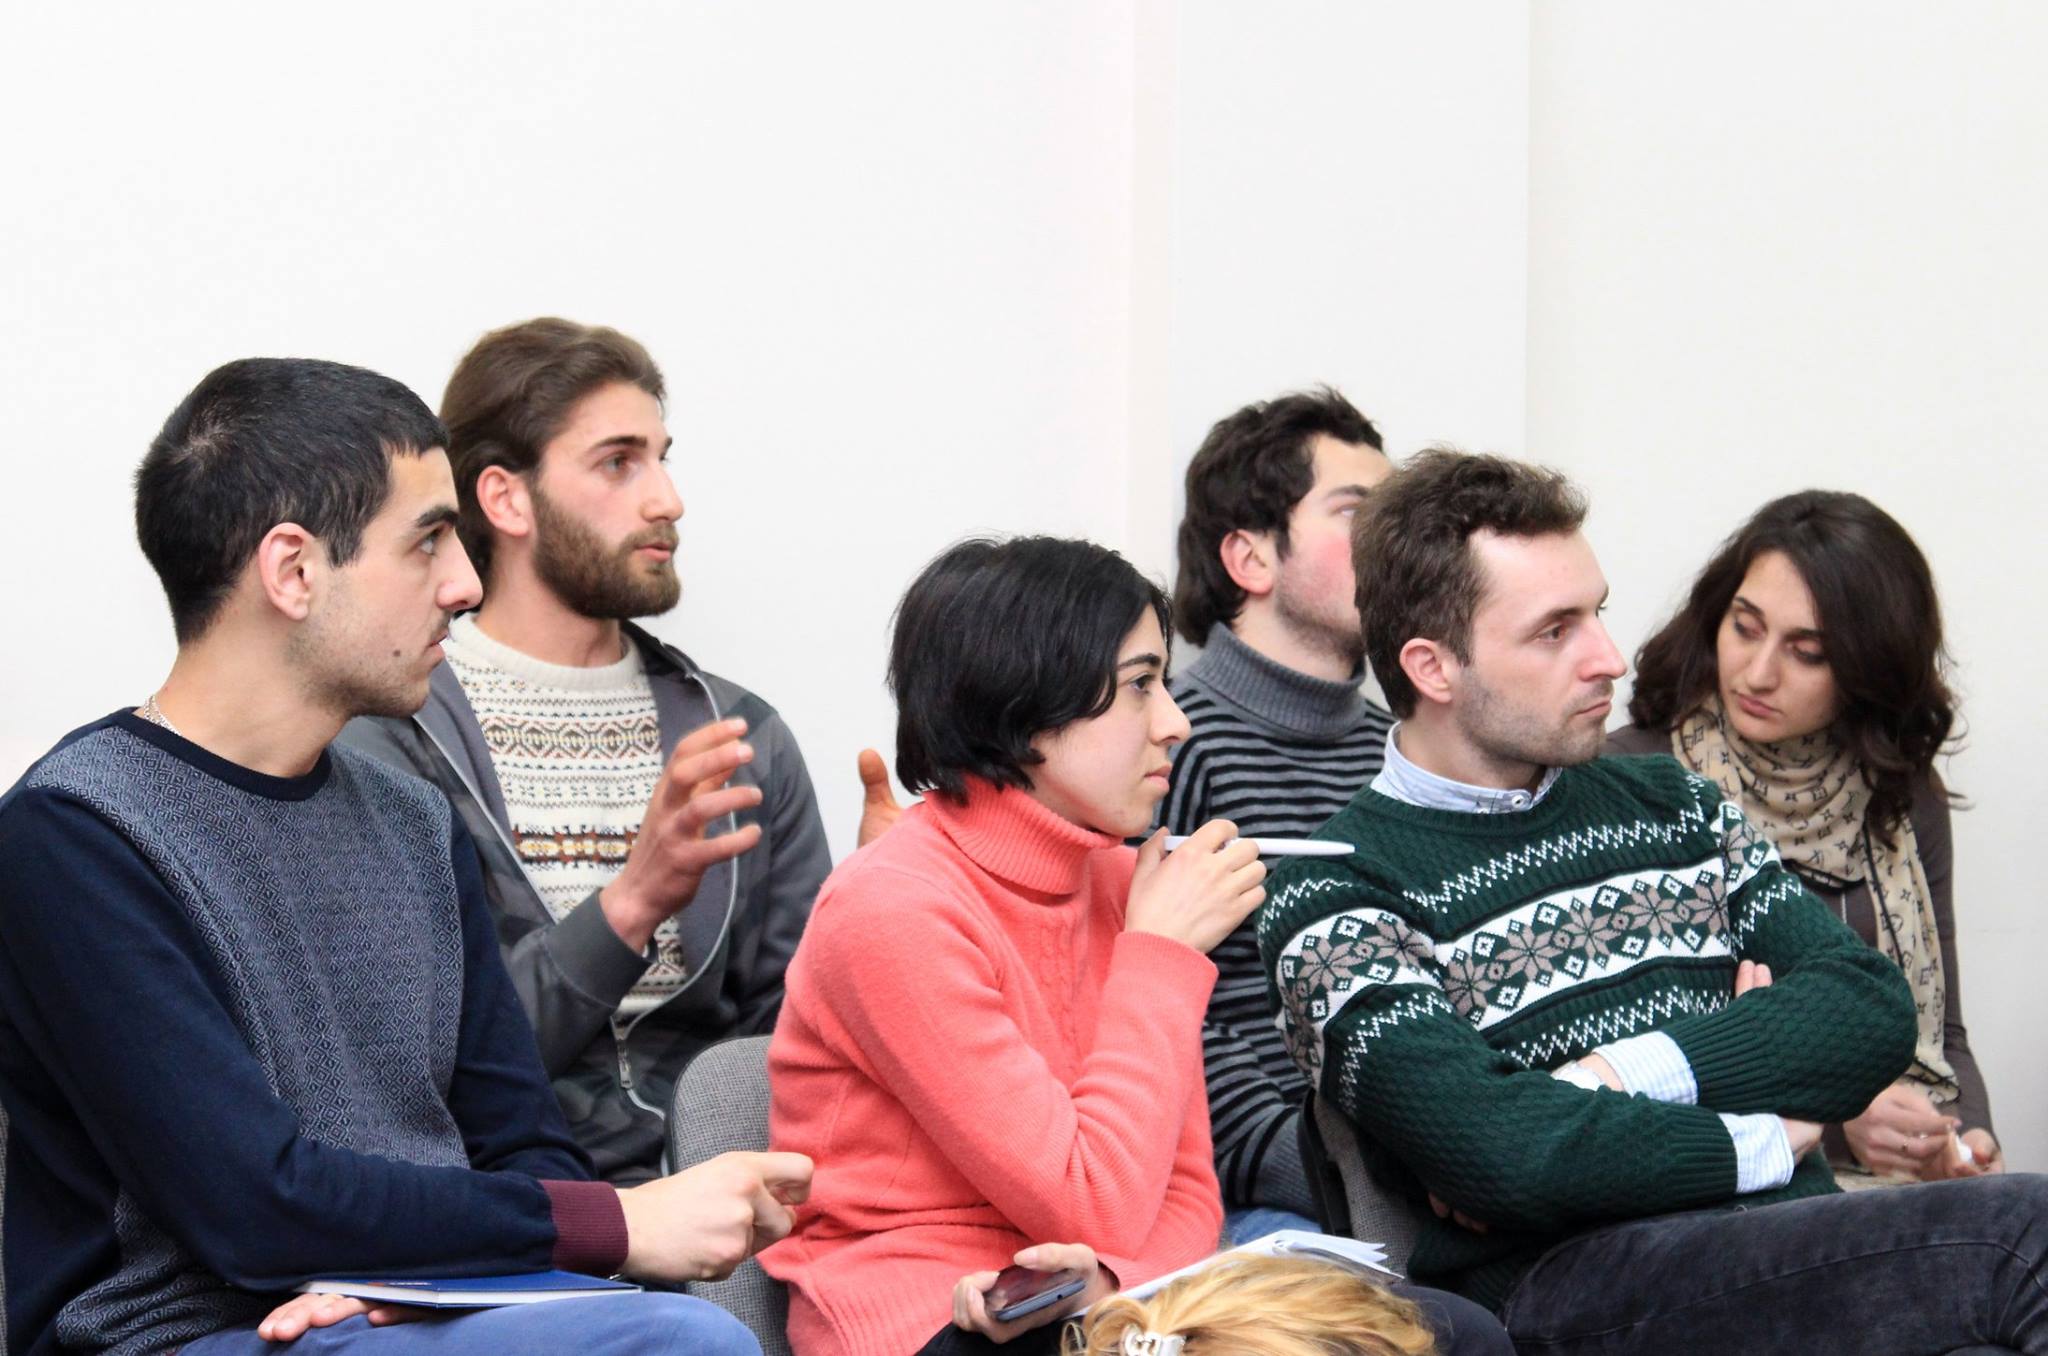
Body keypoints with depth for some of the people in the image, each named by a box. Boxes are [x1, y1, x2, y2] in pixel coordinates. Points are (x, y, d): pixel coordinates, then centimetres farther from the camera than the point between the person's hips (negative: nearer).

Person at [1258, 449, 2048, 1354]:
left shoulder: (1672, 805, 24)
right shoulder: (1335, 897, 4)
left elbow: (1874, 1009, 10)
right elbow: (1498, 1153, -11)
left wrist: (1612, 1075, -4)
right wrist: (1760, 1143, 1)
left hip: (1794, 1245, 6)